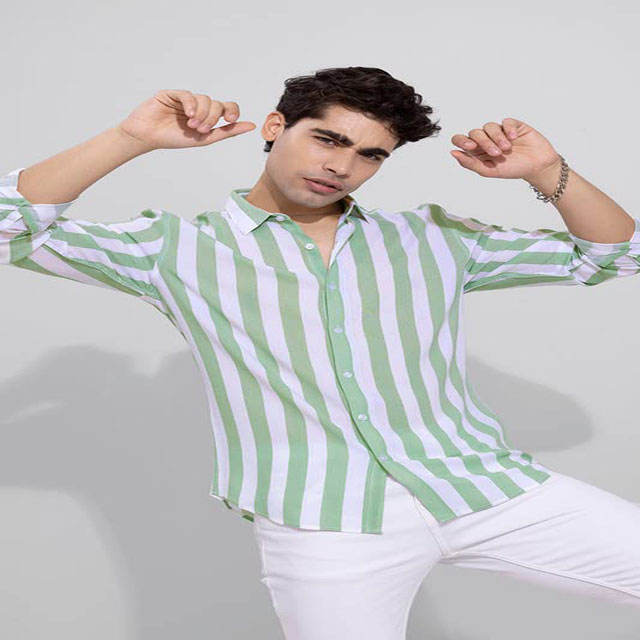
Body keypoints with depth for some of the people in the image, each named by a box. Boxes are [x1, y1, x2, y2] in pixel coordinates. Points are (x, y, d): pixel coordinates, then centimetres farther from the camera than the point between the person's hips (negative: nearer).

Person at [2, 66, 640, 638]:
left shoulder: (432, 237, 15)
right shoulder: (179, 249, 7)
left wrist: (547, 172, 2)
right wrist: (131, 138, -7)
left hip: (486, 487, 3)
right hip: (325, 524, -3)